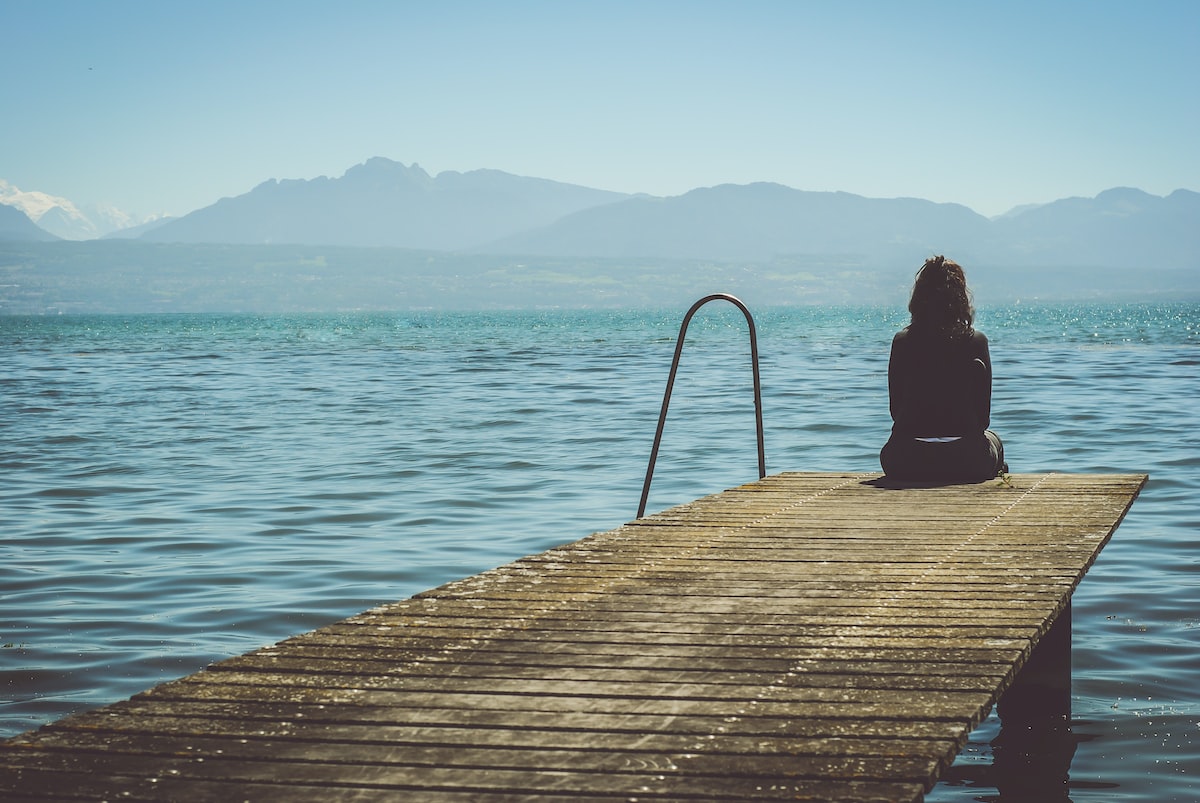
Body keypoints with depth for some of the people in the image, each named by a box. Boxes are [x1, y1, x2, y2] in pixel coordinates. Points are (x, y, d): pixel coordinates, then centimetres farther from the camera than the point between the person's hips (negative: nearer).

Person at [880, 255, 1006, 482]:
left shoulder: (902, 341, 0)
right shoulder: (976, 341, -3)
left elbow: (895, 409, 6)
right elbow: (984, 415, 0)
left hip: (905, 464, 0)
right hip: (965, 463, 0)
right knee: (993, 440, 36)